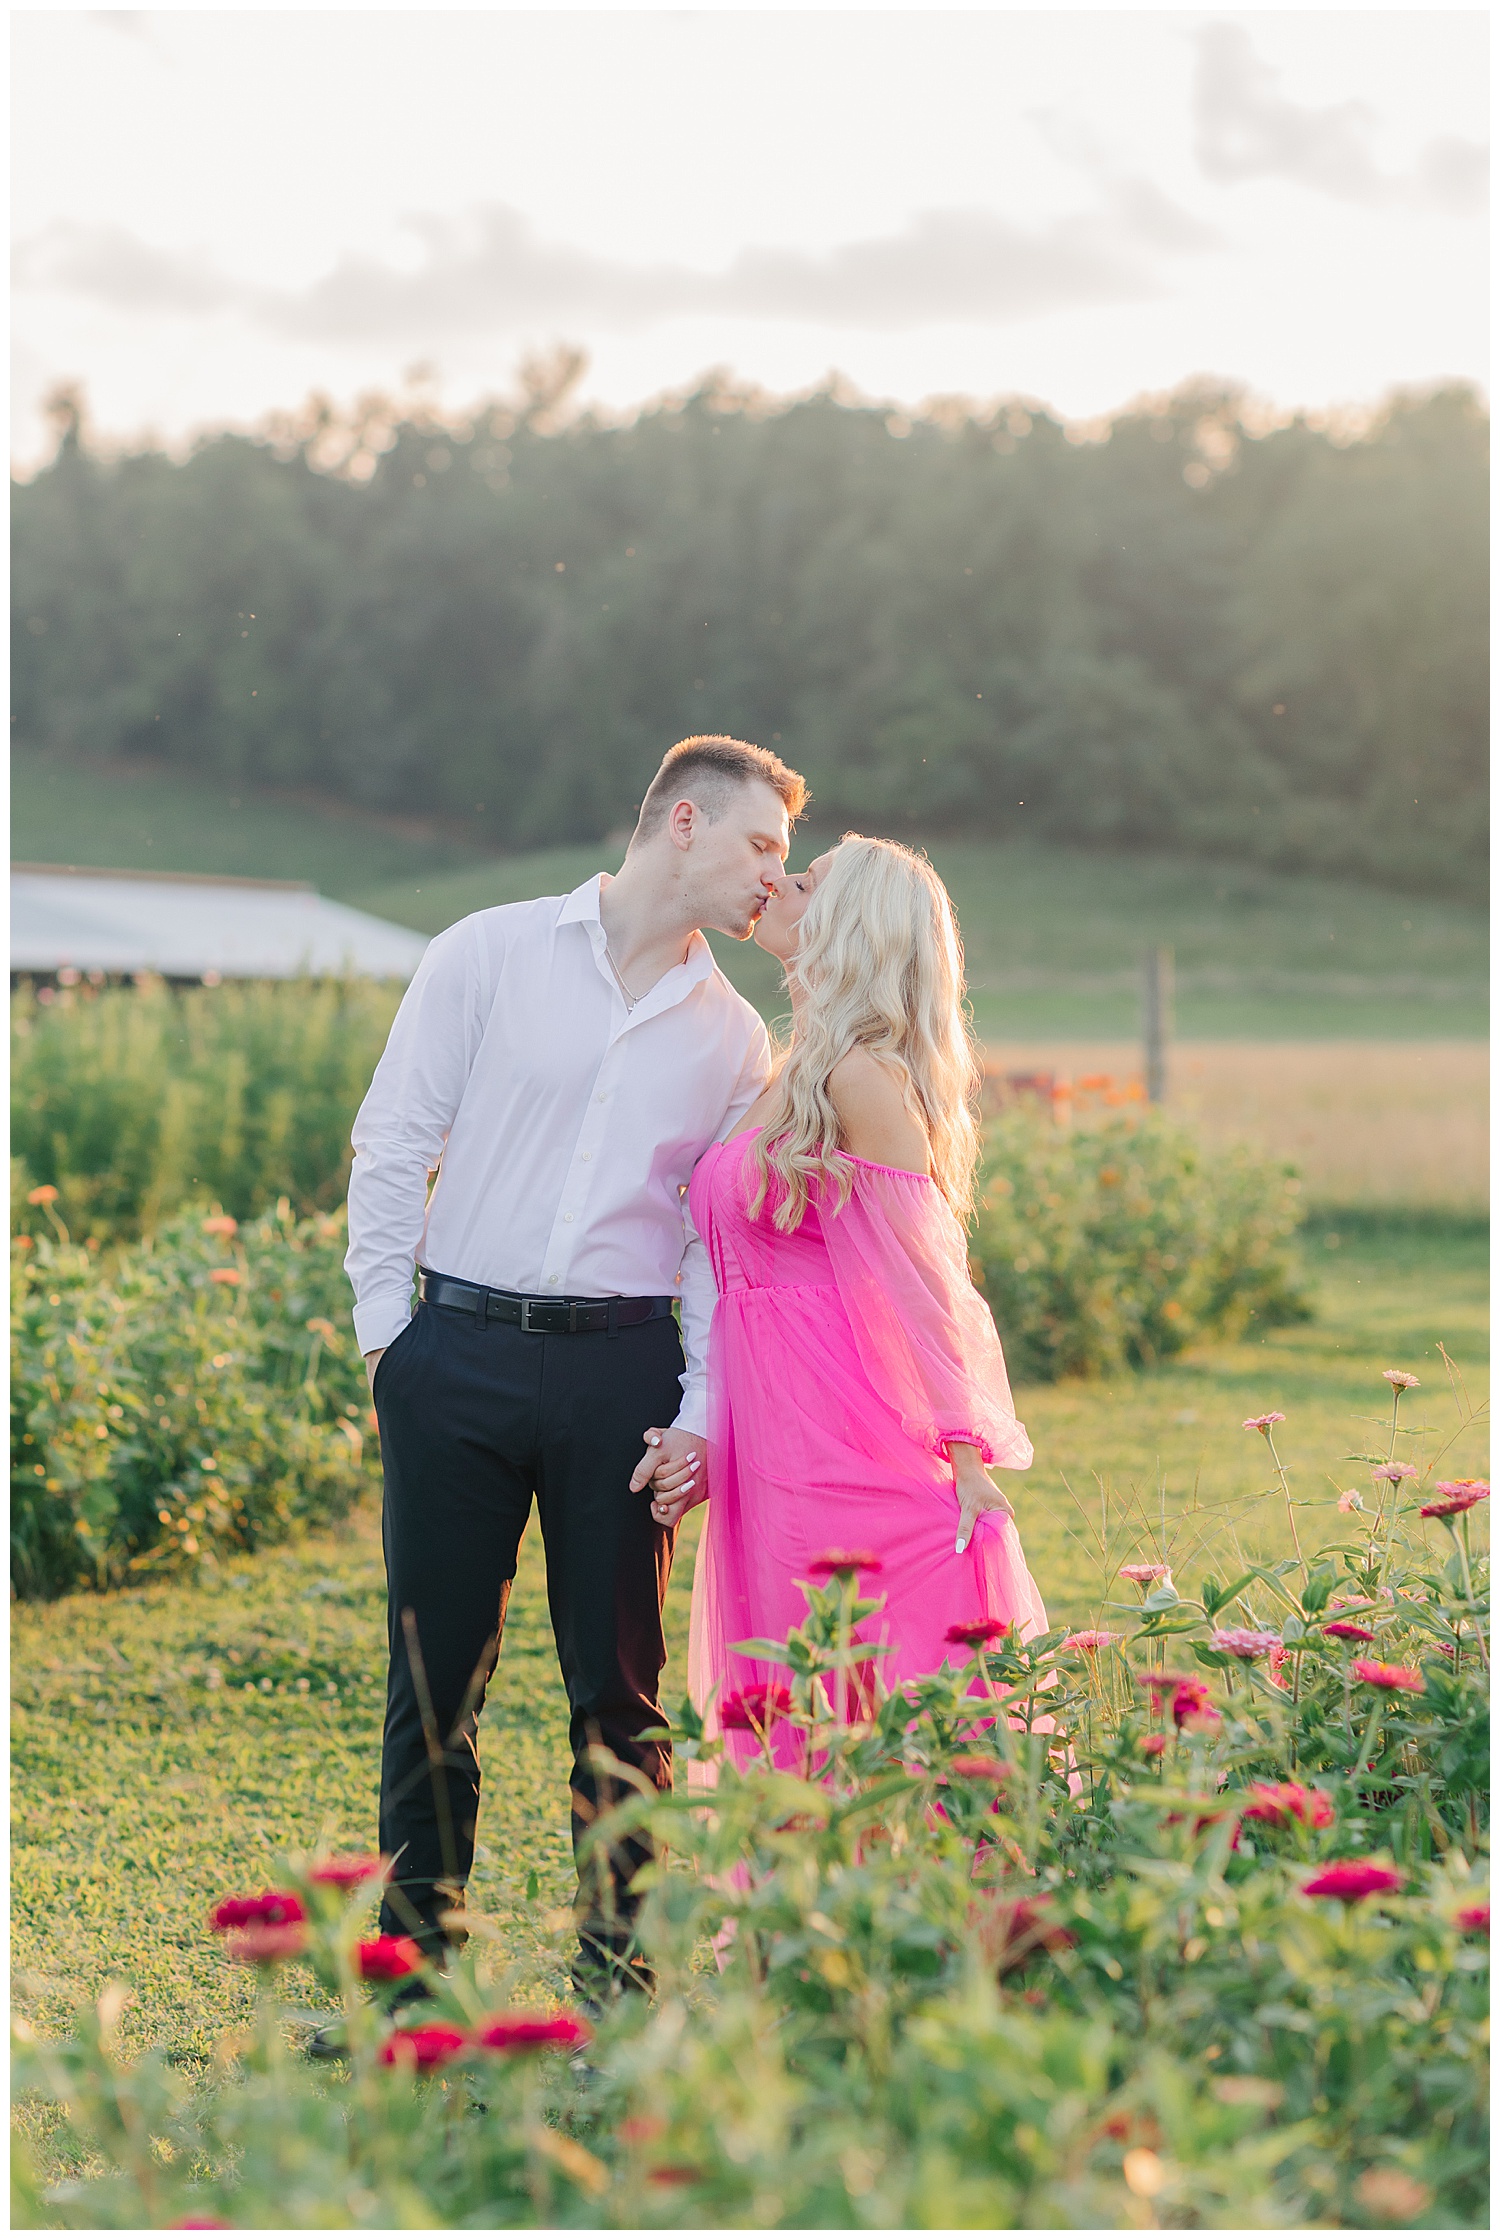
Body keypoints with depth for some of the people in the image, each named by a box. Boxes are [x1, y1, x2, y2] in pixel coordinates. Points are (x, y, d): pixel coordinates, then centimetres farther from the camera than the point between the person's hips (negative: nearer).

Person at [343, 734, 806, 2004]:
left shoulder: (735, 1039, 11)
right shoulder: (490, 955, 2)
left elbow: (724, 1235, 9)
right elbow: (393, 1144, 2)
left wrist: (702, 1410, -2)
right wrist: (386, 1326, -3)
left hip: (625, 1368, 2)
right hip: (460, 1355, -2)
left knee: (620, 1681, 5)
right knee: (437, 1663, 4)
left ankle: (617, 1965, 15)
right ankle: (417, 1946, 17)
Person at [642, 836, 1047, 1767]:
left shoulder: (863, 1080, -11)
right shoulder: (795, 1079, 16)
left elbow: (924, 1286, -14)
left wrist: (968, 1460, -16)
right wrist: (711, 1447, 13)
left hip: (853, 1445, -9)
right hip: (780, 1458, 9)